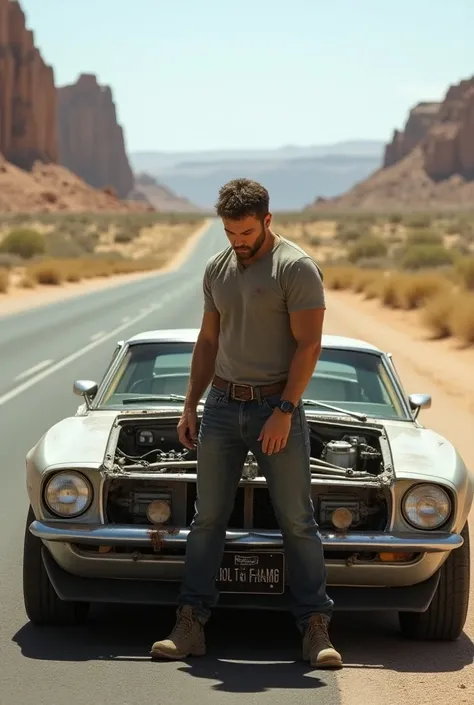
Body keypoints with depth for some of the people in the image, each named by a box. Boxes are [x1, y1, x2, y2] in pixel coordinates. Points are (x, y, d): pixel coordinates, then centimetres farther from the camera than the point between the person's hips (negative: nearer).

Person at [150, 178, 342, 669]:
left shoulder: (296, 268, -8)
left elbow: (308, 345, -12)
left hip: (276, 405, -5)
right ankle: (190, 627, 7)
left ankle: (315, 629, 4)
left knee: (297, 521, -1)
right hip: (222, 404, 5)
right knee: (207, 517, 4)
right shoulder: (217, 268, 11)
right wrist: (190, 406, 13)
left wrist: (285, 411, -17)